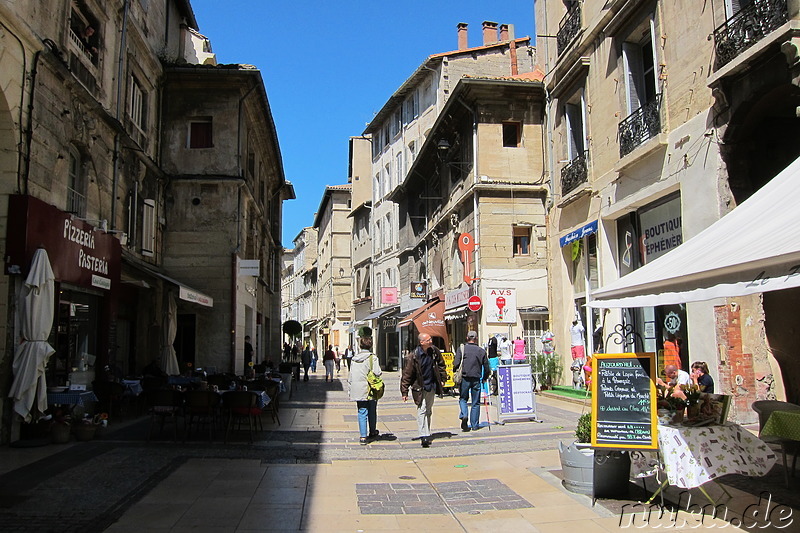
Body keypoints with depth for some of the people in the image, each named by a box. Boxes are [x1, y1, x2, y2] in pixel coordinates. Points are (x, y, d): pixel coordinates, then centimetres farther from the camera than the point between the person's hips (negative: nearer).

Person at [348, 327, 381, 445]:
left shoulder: (354, 358, 3)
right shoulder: (373, 357, -11)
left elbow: (350, 376, 6)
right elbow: (377, 373, -17)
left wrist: (352, 387, 15)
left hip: (358, 390, 3)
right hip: (370, 389, -3)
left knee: (362, 413, 7)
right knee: (372, 412, 14)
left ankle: (363, 436, 3)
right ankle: (372, 432, 30)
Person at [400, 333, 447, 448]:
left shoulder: (434, 351, -3)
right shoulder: (413, 357, -19)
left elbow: (441, 365, 15)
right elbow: (406, 375, -14)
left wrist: (443, 379, 12)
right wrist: (404, 392, -14)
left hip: (432, 386, 5)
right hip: (420, 388, -5)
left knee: (429, 411, 15)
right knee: (422, 410, -12)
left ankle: (427, 433, 26)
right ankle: (424, 436, -12)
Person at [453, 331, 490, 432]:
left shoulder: (461, 349, -1)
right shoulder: (482, 351, 5)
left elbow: (456, 364, -9)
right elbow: (486, 368, 7)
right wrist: (484, 378, 23)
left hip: (465, 378, -1)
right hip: (476, 379, 1)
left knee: (463, 399, 13)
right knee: (475, 402, 9)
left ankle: (464, 415, -12)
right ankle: (474, 424, 11)